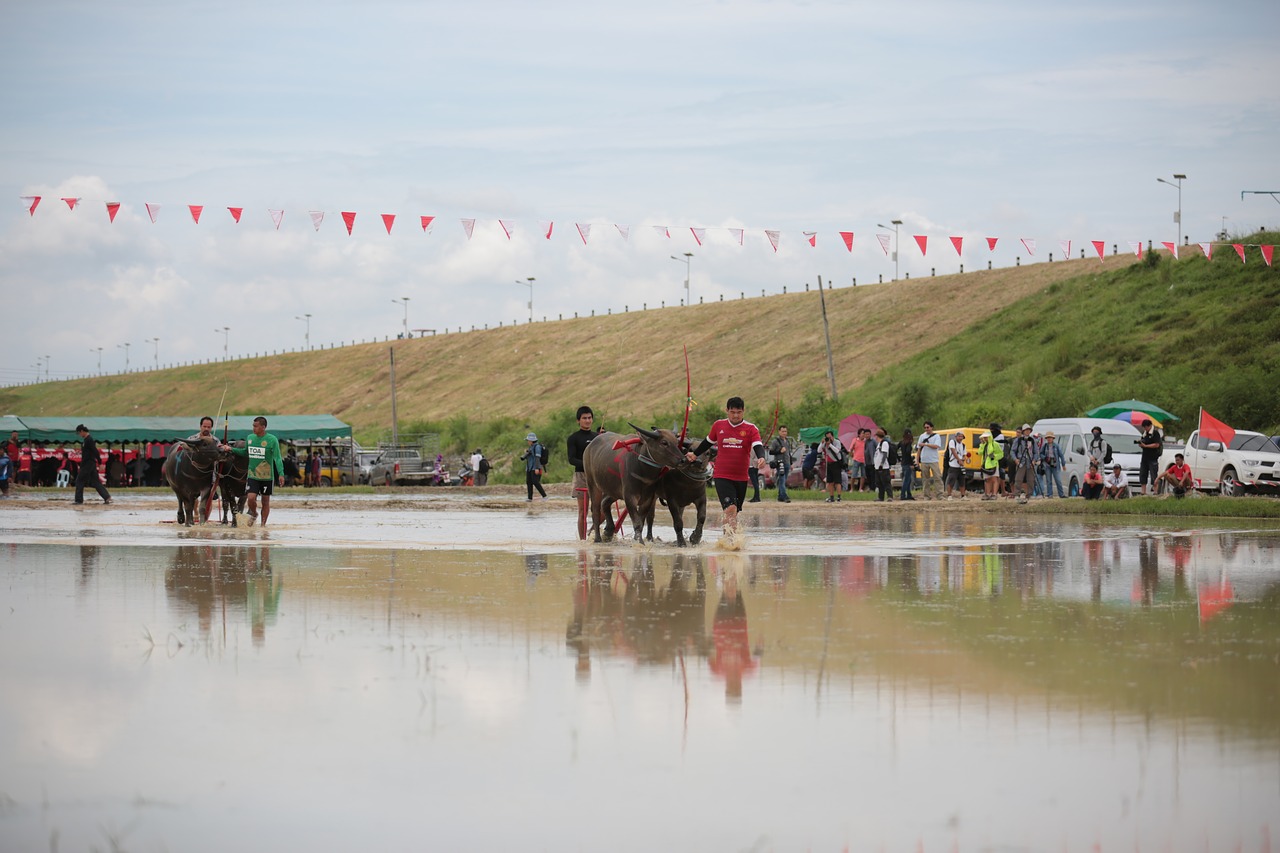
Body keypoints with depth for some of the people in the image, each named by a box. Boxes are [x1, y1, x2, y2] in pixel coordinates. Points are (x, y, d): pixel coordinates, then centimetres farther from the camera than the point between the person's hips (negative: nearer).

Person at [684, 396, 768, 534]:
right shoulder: (718, 425, 4)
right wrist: (694, 454, 26)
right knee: (730, 508, -21)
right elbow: (708, 442, 22)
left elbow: (758, 446, -15)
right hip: (722, 476, -2)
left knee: (734, 512, 14)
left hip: (741, 478, 2)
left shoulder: (751, 429, -1)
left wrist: (761, 458, -35)